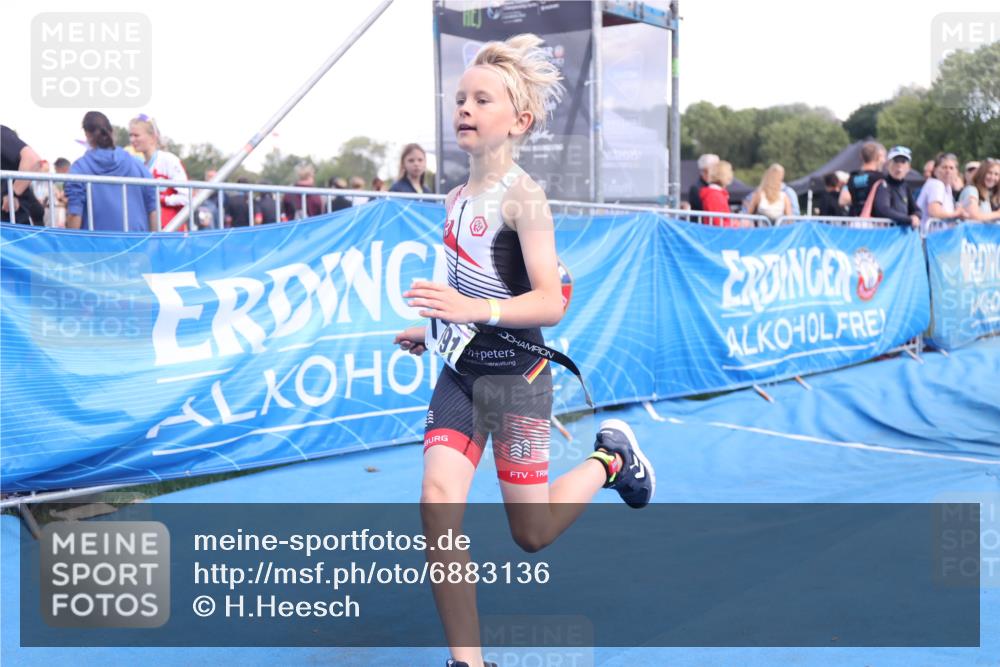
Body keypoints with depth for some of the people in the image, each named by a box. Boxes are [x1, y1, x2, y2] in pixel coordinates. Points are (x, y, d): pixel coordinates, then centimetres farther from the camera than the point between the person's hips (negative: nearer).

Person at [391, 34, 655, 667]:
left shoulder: (522, 195, -14)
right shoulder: (458, 198, 8)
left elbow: (550, 302, -21)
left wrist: (476, 310, -34)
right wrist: (436, 328, 20)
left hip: (515, 377, -6)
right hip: (460, 373, 6)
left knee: (531, 533, 7)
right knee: (438, 505, -12)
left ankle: (611, 458, 34)